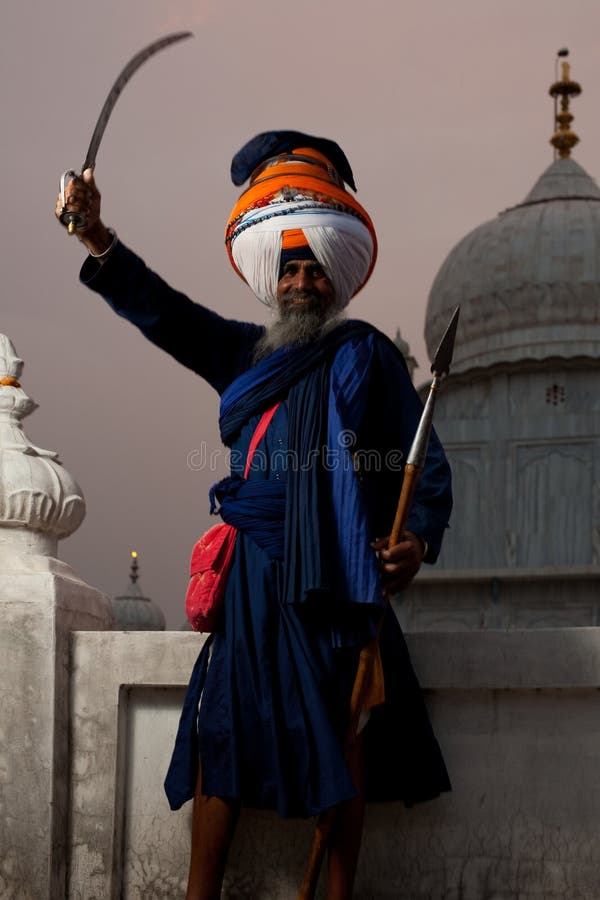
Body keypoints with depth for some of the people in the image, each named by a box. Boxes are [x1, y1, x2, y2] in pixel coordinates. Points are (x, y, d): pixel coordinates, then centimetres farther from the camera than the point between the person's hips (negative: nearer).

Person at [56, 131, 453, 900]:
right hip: (253, 574, 4)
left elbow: (423, 459, 3)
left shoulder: (365, 354, 8)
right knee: (219, 733, 1)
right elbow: (163, 312, 11)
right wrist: (95, 237, -4)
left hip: (333, 573, -4)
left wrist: (420, 538, -15)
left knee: (340, 736, -2)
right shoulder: (245, 353, 19)